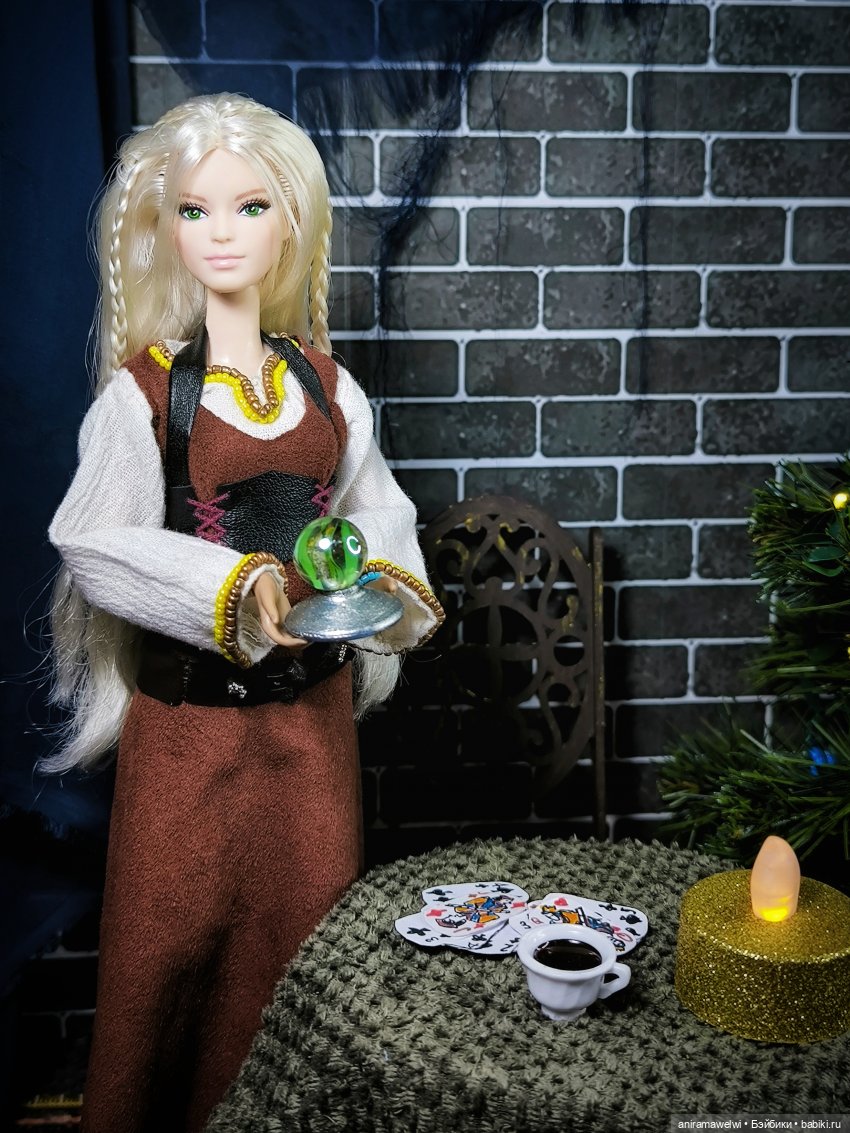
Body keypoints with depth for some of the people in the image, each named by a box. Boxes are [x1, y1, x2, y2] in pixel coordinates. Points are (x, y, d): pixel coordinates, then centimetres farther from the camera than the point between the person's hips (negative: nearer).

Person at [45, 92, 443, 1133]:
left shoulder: (325, 383, 5)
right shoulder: (143, 389, -7)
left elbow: (376, 508, 10)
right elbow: (94, 543, -12)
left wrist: (382, 574, -11)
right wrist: (233, 587, -23)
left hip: (310, 700, 4)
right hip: (188, 705, -3)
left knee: (310, 917, 13)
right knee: (176, 927, 8)